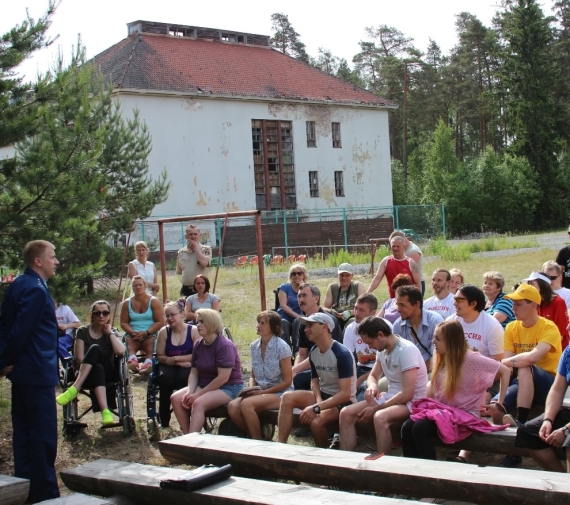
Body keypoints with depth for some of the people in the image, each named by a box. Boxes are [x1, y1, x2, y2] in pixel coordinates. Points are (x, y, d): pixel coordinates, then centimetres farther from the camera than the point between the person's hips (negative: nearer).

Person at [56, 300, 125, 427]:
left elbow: (120, 352, -10)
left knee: (95, 348, -30)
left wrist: (110, 332, -3)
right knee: (97, 368, -40)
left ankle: (74, 389, -41)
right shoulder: (83, 332, 9)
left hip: (108, 373, 0)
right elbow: (79, 358, -1)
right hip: (87, 375, 0)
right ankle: (105, 411, -59)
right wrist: (94, 364, -12)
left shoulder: (112, 333, 12)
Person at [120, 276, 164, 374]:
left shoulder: (153, 301, 4)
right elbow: (124, 322, 9)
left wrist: (146, 333, -15)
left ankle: (148, 363, -65)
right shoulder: (127, 303, 12)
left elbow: (160, 322, -3)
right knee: (129, 345, -34)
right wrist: (133, 333, -11)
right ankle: (132, 360, -66)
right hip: (133, 335, 1)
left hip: (151, 334, -1)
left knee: (150, 345, -36)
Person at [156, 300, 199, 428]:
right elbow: (160, 356, 2)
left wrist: (175, 358, -12)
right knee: (165, 378, -32)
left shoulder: (194, 331, -2)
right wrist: (179, 363, -12)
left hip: (188, 368, -2)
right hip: (169, 368, 2)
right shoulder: (164, 332, 4)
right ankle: (164, 423, -25)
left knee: (184, 377, -36)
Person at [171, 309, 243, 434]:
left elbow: (223, 378, -23)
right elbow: (194, 372, 7)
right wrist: (190, 392, -12)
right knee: (176, 398, -12)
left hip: (229, 388, -8)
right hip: (204, 385, 8)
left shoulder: (225, 346, -18)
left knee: (198, 403, -32)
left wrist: (199, 394, -20)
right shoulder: (198, 345, 6)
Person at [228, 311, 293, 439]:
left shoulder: (281, 347, -11)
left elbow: (287, 381, -10)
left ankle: (257, 441, -13)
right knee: (232, 406, -23)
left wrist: (263, 392, -14)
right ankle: (253, 434, -1)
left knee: (246, 404, -31)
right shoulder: (254, 346, 8)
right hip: (260, 392, 6)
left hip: (279, 393, -6)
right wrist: (251, 389, -5)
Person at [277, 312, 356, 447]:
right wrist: (318, 400, -9)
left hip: (343, 401, -7)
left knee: (316, 421, -33)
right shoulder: (313, 352, 1)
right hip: (323, 395, 7)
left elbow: (345, 394, -25)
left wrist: (316, 408, -29)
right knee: (288, 397, -15)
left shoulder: (341, 354, -22)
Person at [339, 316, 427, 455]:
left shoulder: (407, 350, -20)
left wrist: (375, 409, -19)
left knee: (380, 417, -38)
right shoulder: (382, 349, 6)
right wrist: (372, 386, -9)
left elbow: (407, 394, -25)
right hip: (391, 398, 9)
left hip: (412, 403, -8)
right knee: (346, 414, -9)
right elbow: (373, 376, 18)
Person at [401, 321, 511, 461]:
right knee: (407, 427, -19)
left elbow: (505, 371, -10)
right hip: (443, 410, 7)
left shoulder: (471, 359, -12)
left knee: (419, 429, -27)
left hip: (465, 415, -7)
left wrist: (500, 403, -8)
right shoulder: (441, 359, 8)